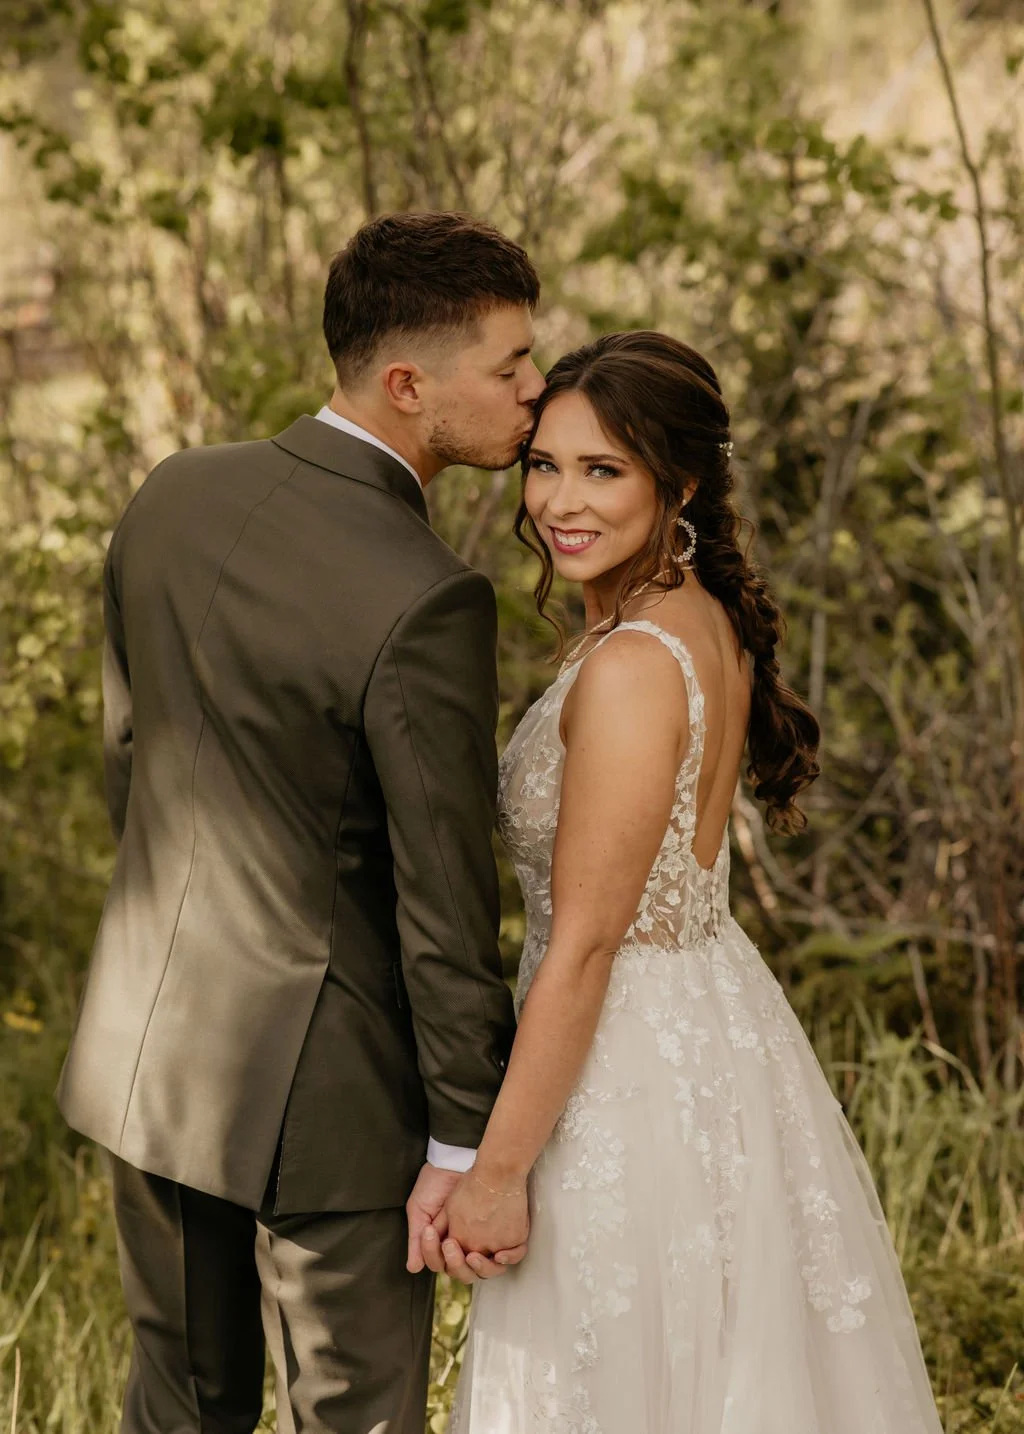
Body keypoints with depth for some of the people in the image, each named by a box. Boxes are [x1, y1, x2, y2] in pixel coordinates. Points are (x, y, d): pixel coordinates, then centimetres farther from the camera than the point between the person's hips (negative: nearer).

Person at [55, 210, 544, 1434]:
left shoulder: (170, 497, -2)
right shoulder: (423, 603, -24)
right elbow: (443, 900, -18)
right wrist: (467, 1140, -8)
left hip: (147, 1045, 7)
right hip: (319, 1088, -7)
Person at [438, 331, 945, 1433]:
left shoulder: (631, 667, -24)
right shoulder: (710, 620, 4)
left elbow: (584, 947, -22)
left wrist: (493, 1174, -16)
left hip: (634, 1071, -9)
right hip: (717, 1030, 9)